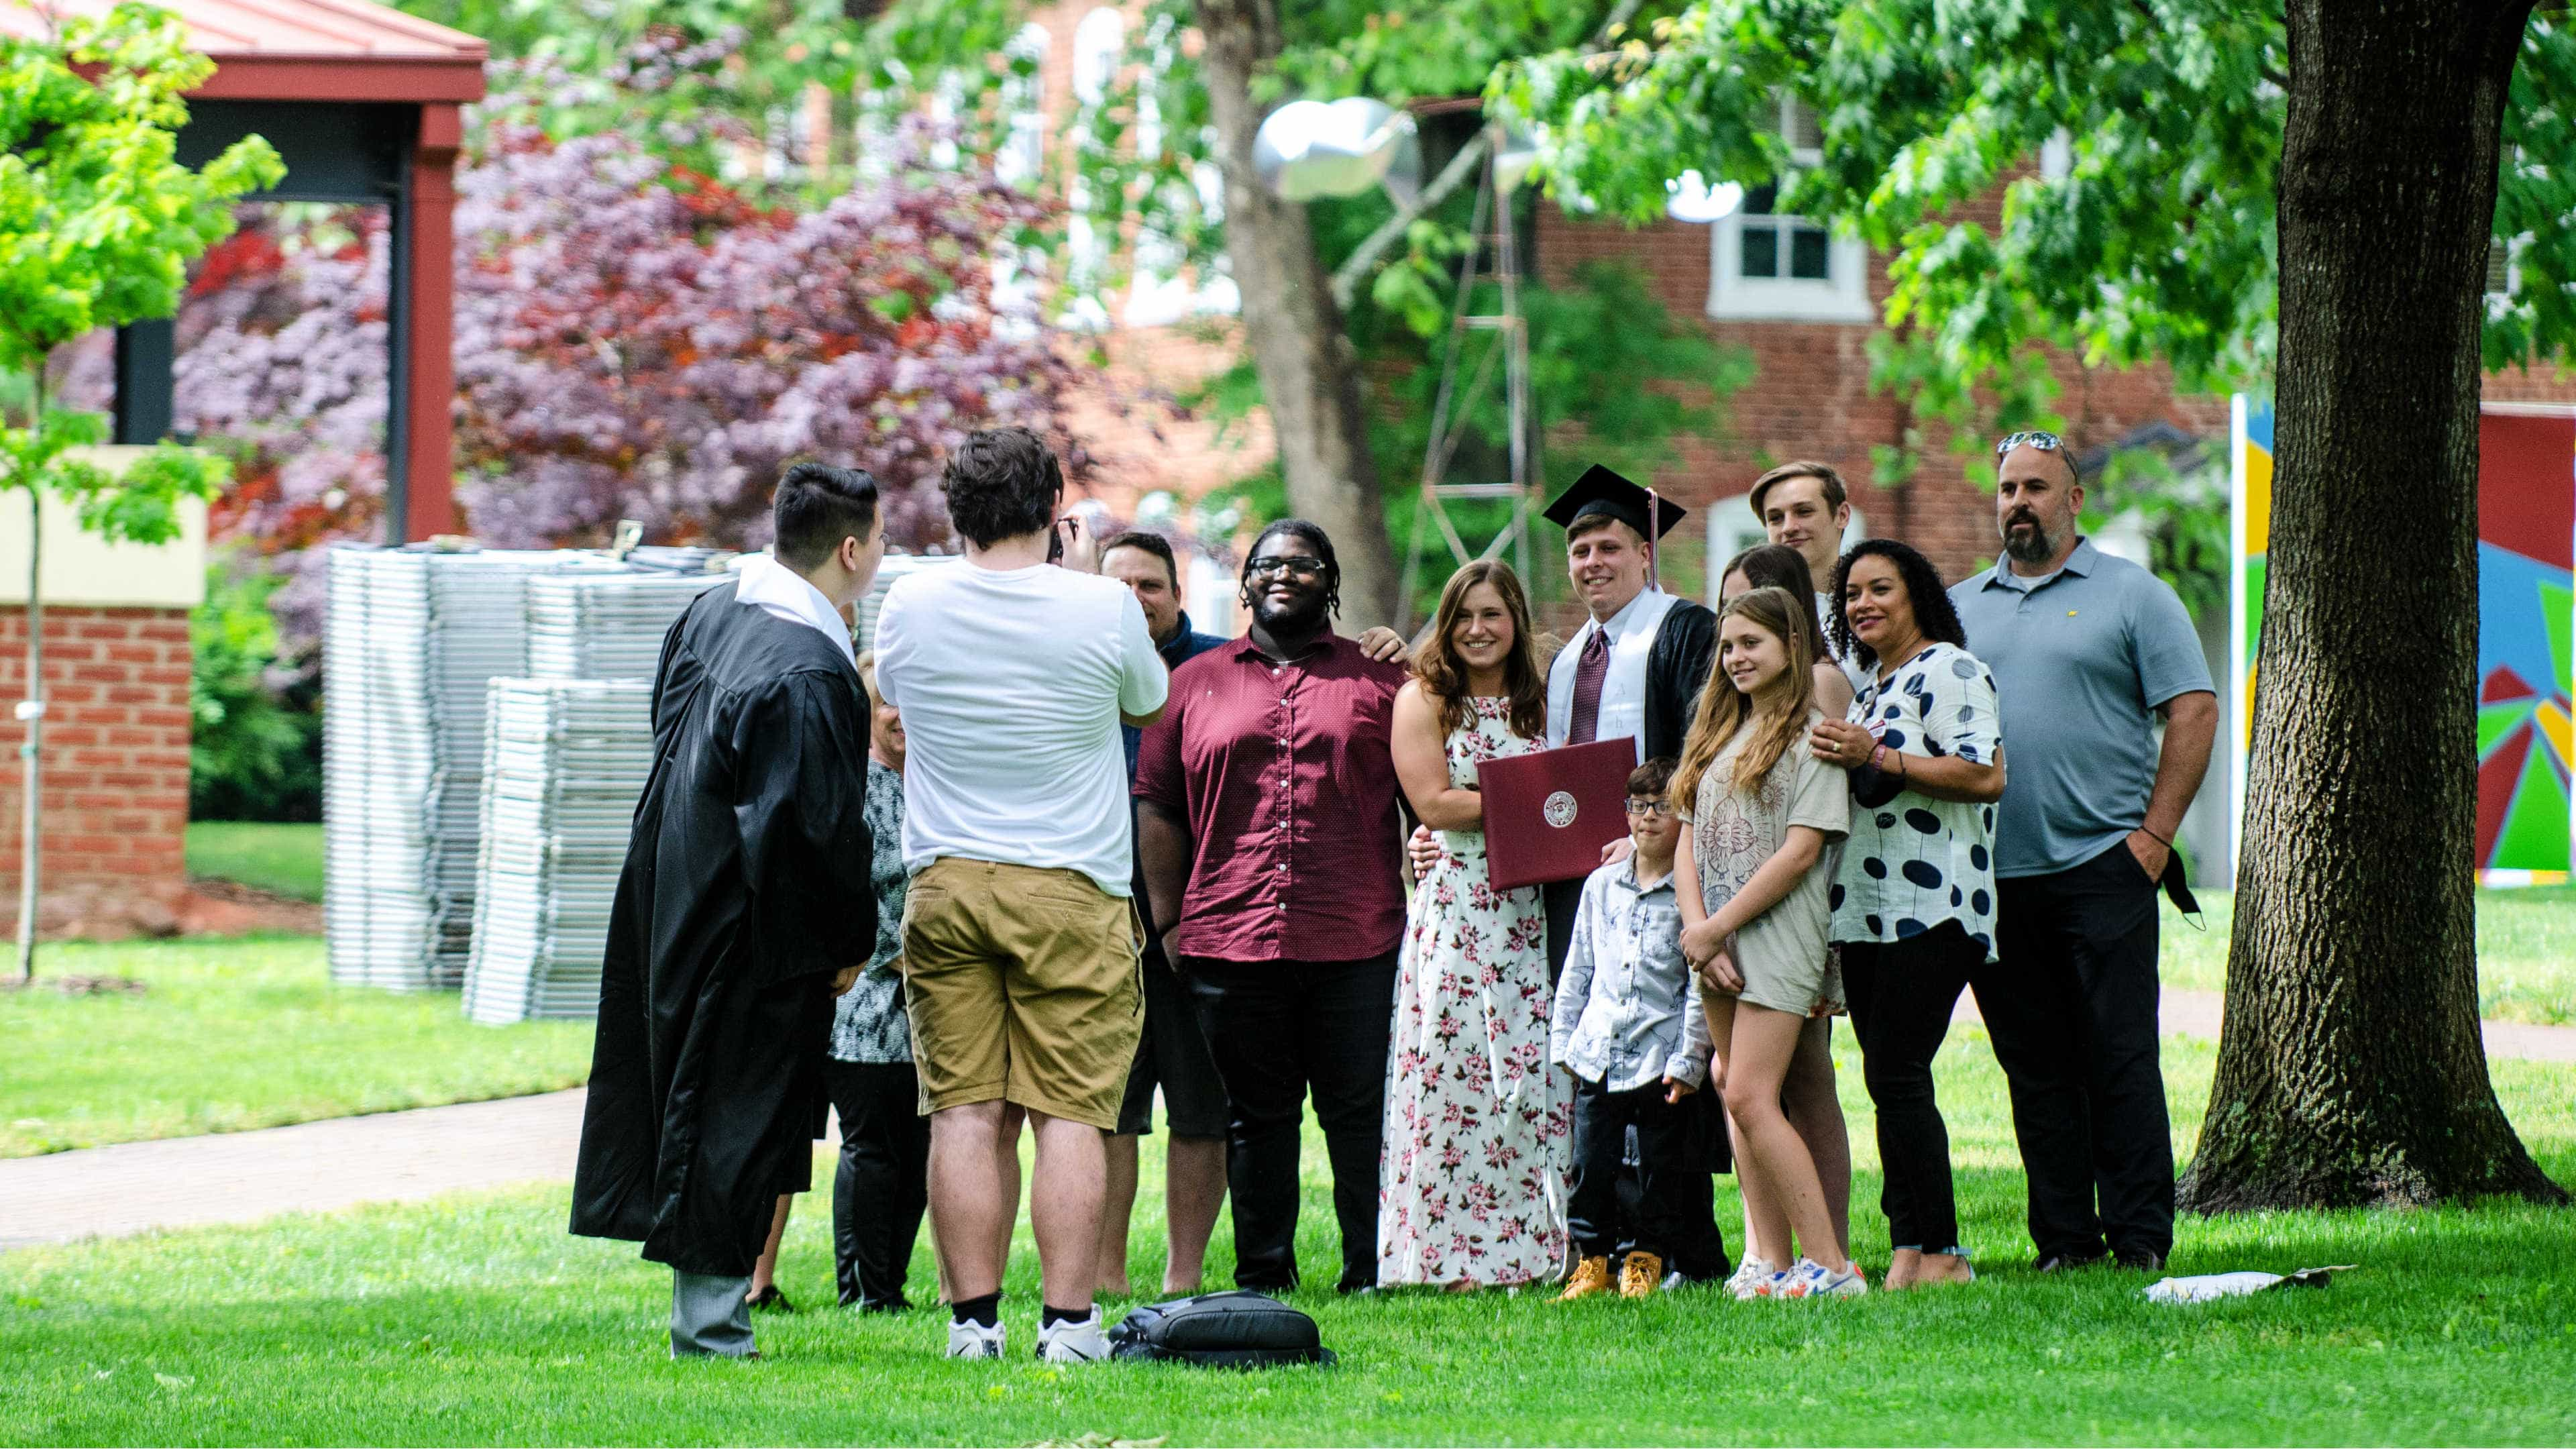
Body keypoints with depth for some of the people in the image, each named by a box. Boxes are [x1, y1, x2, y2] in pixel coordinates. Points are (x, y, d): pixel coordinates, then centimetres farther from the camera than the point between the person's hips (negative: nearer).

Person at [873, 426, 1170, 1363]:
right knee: (1070, 1113, -1)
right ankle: (1068, 1319, -5)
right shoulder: (1102, 608, -7)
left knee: (963, 1110, 3)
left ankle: (974, 1319, 1)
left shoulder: (911, 606, 0)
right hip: (1071, 891, -2)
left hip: (945, 888, 2)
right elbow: (1147, 702, 14)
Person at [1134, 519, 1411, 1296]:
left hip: (1356, 941, -1)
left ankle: (1370, 1271, 4)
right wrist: (1168, 919, 4)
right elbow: (1158, 804, 11)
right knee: (1256, 1114, 6)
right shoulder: (1196, 683, 12)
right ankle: (1262, 1279, 11)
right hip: (1231, 935, 1)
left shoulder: (1378, 679, 10)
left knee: (1362, 1112, -1)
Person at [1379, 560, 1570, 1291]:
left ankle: (1531, 1247, 2)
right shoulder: (1423, 700, 2)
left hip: (1529, 912, 4)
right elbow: (1433, 802, -9)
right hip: (1454, 908, -4)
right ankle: (1457, 1256, -7)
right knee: (1455, 1075, -8)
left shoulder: (1536, 702, 16)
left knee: (1535, 1075, -1)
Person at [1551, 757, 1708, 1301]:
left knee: (1659, 1169, 2)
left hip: (1660, 1057, -4)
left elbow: (1700, 985, -4)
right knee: (1590, 1165, 4)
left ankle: (1645, 1260, 13)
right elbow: (1578, 969, 17)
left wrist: (1688, 1060, -9)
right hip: (1597, 1054, 4)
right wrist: (1563, 1040, 11)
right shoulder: (1601, 885, 11)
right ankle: (1591, 1260, 14)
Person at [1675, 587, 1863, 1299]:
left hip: (1779, 937, -8)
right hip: (1715, 943, 8)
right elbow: (1689, 838, 12)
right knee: (1738, 1097, 5)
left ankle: (1828, 1262, -15)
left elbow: (1803, 849, -13)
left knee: (1751, 1098, -15)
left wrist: (1719, 927, -13)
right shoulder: (1715, 735, 17)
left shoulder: (1812, 734, -6)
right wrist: (1697, 927, -4)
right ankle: (1775, 1262, 7)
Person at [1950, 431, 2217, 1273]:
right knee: (2034, 1067, 5)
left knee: (2120, 1059, -6)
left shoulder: (2132, 596, 3)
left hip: (2102, 865, -4)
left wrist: (2155, 833, -9)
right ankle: (2064, 1239, 9)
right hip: (1994, 878, 4)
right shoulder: (1960, 608, 16)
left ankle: (2140, 1236, -3)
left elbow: (2194, 712, -1)